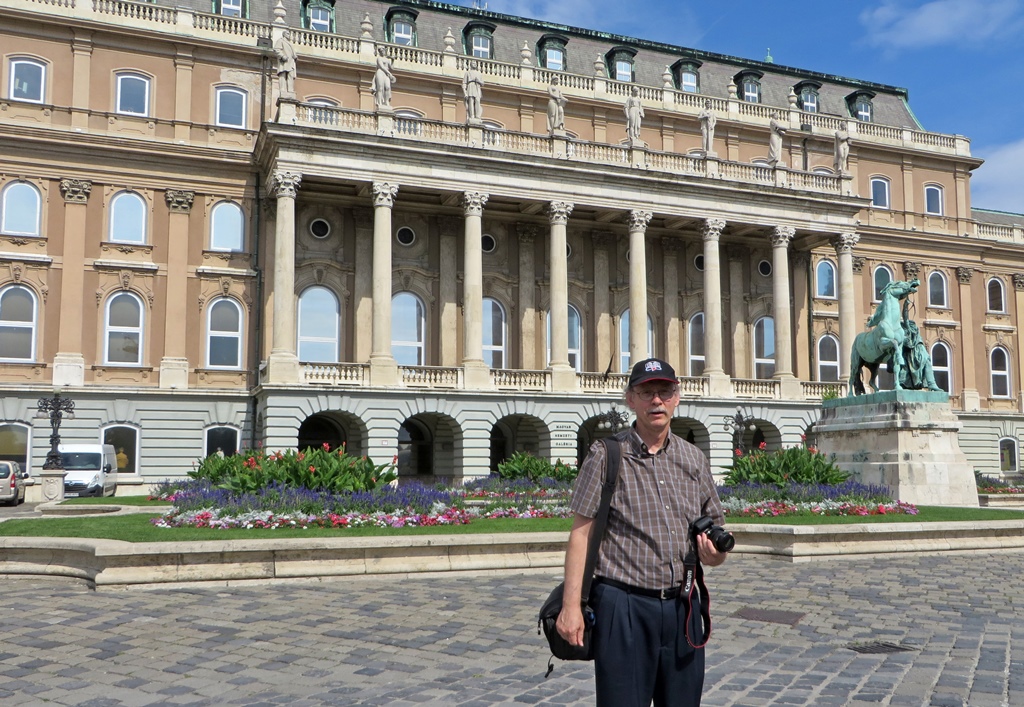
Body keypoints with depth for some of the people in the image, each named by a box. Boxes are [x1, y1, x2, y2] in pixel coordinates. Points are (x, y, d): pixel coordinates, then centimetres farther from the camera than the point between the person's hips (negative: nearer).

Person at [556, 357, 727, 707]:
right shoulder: (607, 455, -2)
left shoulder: (694, 459, 11)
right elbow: (581, 533, -5)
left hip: (682, 606, 5)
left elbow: (714, 526, 18)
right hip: (624, 605, -4)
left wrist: (715, 553, -6)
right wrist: (571, 605, -12)